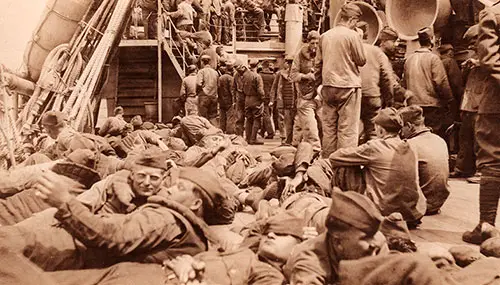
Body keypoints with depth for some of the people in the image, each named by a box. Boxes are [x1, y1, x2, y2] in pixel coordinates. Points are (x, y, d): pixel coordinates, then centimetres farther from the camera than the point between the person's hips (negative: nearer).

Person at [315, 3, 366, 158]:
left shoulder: (324, 36, 8)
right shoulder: (352, 35, -8)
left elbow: (318, 63, 12)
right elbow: (361, 61, -3)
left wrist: (318, 84, 19)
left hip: (328, 86, 5)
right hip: (348, 86, -5)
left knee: (328, 127, 12)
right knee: (347, 129, -1)